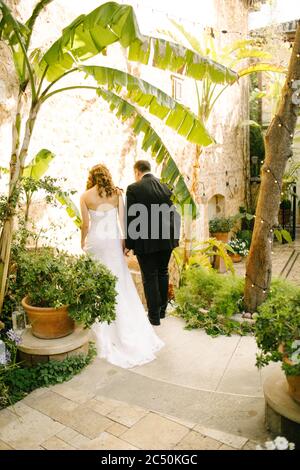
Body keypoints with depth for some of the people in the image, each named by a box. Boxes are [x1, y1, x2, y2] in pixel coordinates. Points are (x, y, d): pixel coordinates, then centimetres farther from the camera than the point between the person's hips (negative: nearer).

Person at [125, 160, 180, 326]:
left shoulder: (133, 189, -10)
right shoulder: (165, 187, 5)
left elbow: (130, 219, -12)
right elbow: (172, 214, 7)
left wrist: (128, 244, -4)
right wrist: (172, 236, 16)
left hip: (145, 241, -5)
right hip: (166, 239, 5)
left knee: (150, 278, 6)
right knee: (163, 273, 19)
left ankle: (154, 315, 15)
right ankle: (162, 309, 31)